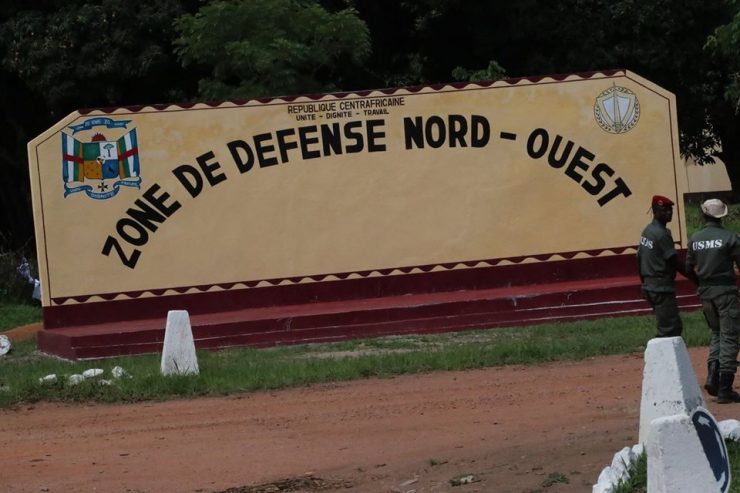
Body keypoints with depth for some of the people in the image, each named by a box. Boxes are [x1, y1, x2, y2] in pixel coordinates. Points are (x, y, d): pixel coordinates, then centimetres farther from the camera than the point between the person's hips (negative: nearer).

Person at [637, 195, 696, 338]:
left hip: (649, 287, 10)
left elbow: (639, 258, 18)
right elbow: (675, 262, -17)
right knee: (669, 329, -9)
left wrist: (645, 283, 26)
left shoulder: (646, 231, 11)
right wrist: (696, 279, -11)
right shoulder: (662, 234, -17)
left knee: (675, 326, 15)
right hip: (662, 288, -10)